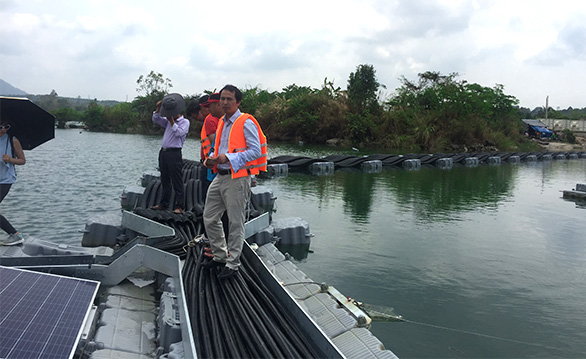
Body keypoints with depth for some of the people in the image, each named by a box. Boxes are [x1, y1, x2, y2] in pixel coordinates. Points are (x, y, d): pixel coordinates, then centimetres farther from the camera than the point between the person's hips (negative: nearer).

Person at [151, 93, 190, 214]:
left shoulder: (185, 122, -1)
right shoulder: (168, 121, 20)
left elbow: (179, 132, -14)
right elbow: (156, 119, 23)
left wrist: (172, 121, -9)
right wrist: (158, 108, 10)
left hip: (174, 153, -7)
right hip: (163, 152, 7)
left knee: (177, 181, -7)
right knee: (165, 180, 12)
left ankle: (179, 206, -6)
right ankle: (164, 204, 20)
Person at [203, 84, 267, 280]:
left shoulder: (246, 123, -10)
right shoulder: (222, 123, 16)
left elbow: (255, 151, -17)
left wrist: (229, 158, -23)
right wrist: (212, 158, 6)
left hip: (237, 179, -9)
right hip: (220, 176, 9)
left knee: (235, 223, 0)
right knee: (210, 218, 13)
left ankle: (232, 264, 13)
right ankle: (220, 255, 29)